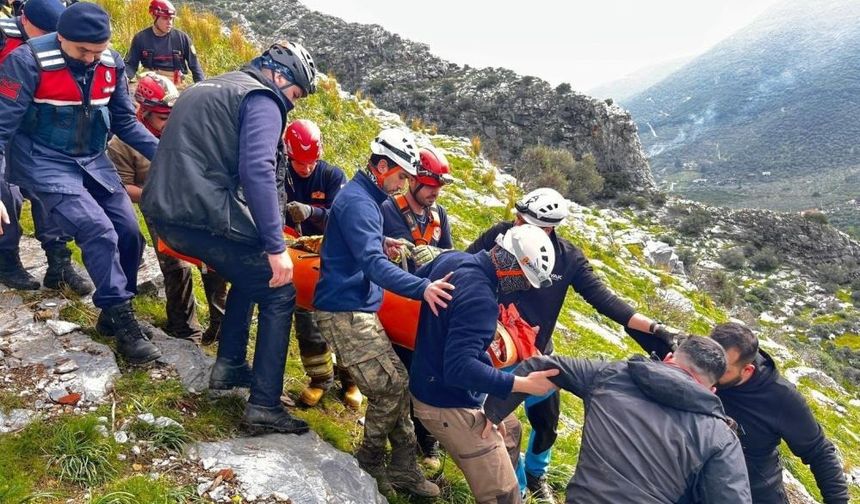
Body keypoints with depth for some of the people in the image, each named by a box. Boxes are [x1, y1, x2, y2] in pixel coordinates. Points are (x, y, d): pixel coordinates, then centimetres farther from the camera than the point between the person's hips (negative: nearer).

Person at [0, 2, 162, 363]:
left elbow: (125, 121, 8)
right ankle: (123, 324, -7)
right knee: (99, 232, -20)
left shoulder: (111, 63, -3)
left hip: (93, 162, 6)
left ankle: (114, 313, 19)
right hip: (46, 165, -5)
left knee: (129, 233, -1)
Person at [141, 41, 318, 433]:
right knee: (279, 293, 2)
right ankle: (264, 406, 0)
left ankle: (229, 365, 28)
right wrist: (276, 246, -19)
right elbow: (257, 170, -19)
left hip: (162, 211, 9)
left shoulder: (209, 89, 25)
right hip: (204, 217, -9)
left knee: (251, 273, 28)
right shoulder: (262, 99, -4)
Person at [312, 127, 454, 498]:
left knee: (396, 383, 8)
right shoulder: (357, 202, -18)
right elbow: (373, 263, -31)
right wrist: (422, 288, -42)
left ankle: (404, 467, 14)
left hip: (358, 308, 10)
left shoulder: (366, 198, 15)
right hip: (345, 311, -10)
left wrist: (382, 243, 17)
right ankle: (370, 463, 11)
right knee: (391, 386, -10)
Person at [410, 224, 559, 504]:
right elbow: (459, 368, -37)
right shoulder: (480, 300, -33)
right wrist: (524, 384, -36)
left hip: (431, 382, 10)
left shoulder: (452, 258, -4)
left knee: (509, 430, 32)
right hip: (449, 405, -10)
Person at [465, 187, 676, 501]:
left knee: (546, 425, 17)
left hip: (537, 354, 3)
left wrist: (653, 327, -21)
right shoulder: (501, 235, -17)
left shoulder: (568, 258, -13)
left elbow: (603, 299, -13)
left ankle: (536, 474, 49)